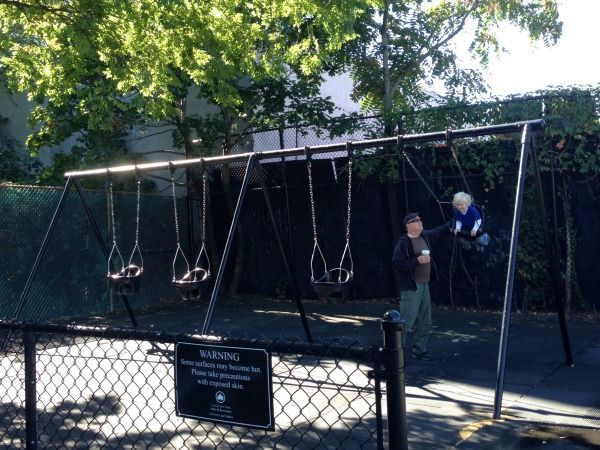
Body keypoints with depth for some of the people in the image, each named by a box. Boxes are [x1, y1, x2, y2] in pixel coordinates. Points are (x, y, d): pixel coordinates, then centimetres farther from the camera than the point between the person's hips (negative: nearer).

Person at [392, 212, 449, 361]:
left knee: (425, 322, 15)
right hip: (411, 287, -8)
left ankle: (419, 350, 27)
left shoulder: (425, 236, 8)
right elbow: (397, 264, -22)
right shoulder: (403, 242, -15)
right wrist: (417, 260, -24)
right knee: (407, 322, -9)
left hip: (424, 285, 8)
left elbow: (438, 231, 29)